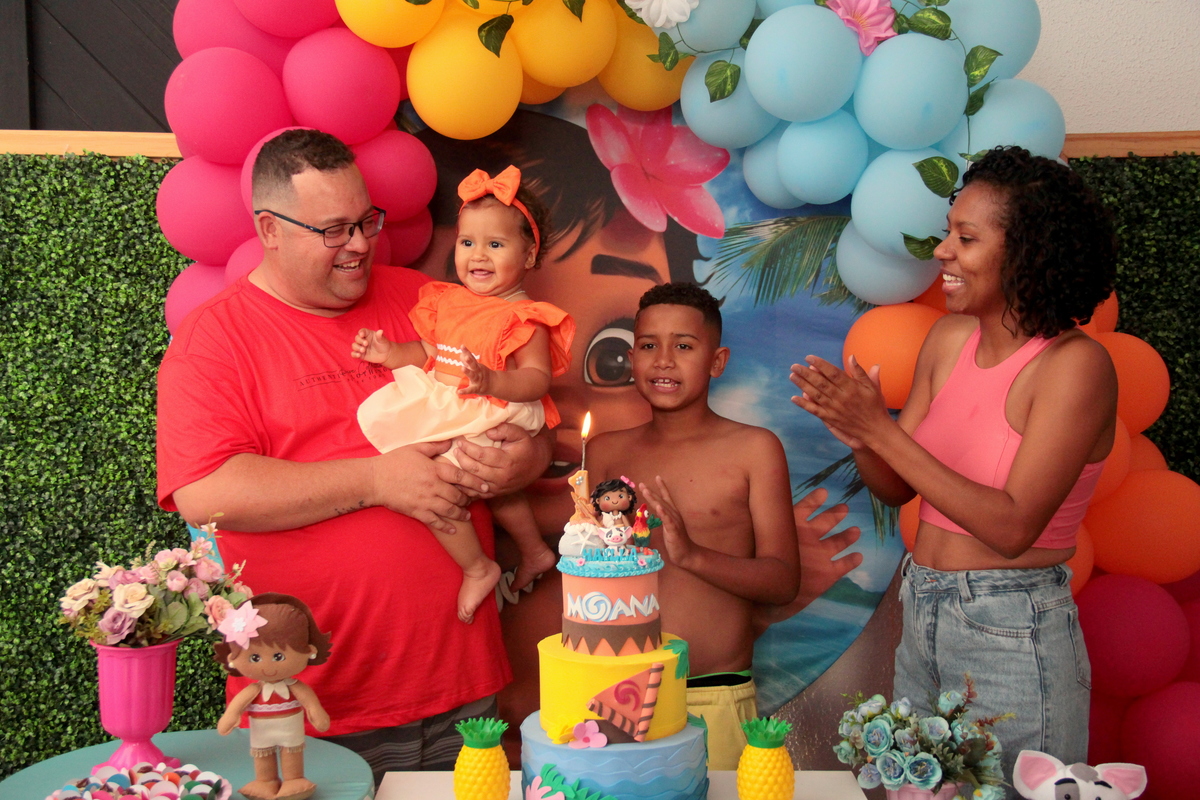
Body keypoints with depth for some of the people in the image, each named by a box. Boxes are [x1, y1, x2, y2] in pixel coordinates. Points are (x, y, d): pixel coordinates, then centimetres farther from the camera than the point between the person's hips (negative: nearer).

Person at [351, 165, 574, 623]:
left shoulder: (524, 318, -15)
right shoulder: (448, 301, 8)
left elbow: (537, 378, -21)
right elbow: (431, 352, 14)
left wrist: (492, 382, -37)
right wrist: (392, 353, -2)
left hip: (490, 421, -9)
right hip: (443, 413, 9)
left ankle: (478, 568, 0)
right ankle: (535, 552, 50)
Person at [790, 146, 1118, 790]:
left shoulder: (1076, 364, -16)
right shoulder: (950, 338, 2)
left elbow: (1012, 527, -23)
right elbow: (897, 489, 6)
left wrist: (883, 431, -24)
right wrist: (858, 433, -16)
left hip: (1015, 635, -7)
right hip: (922, 616, 7)